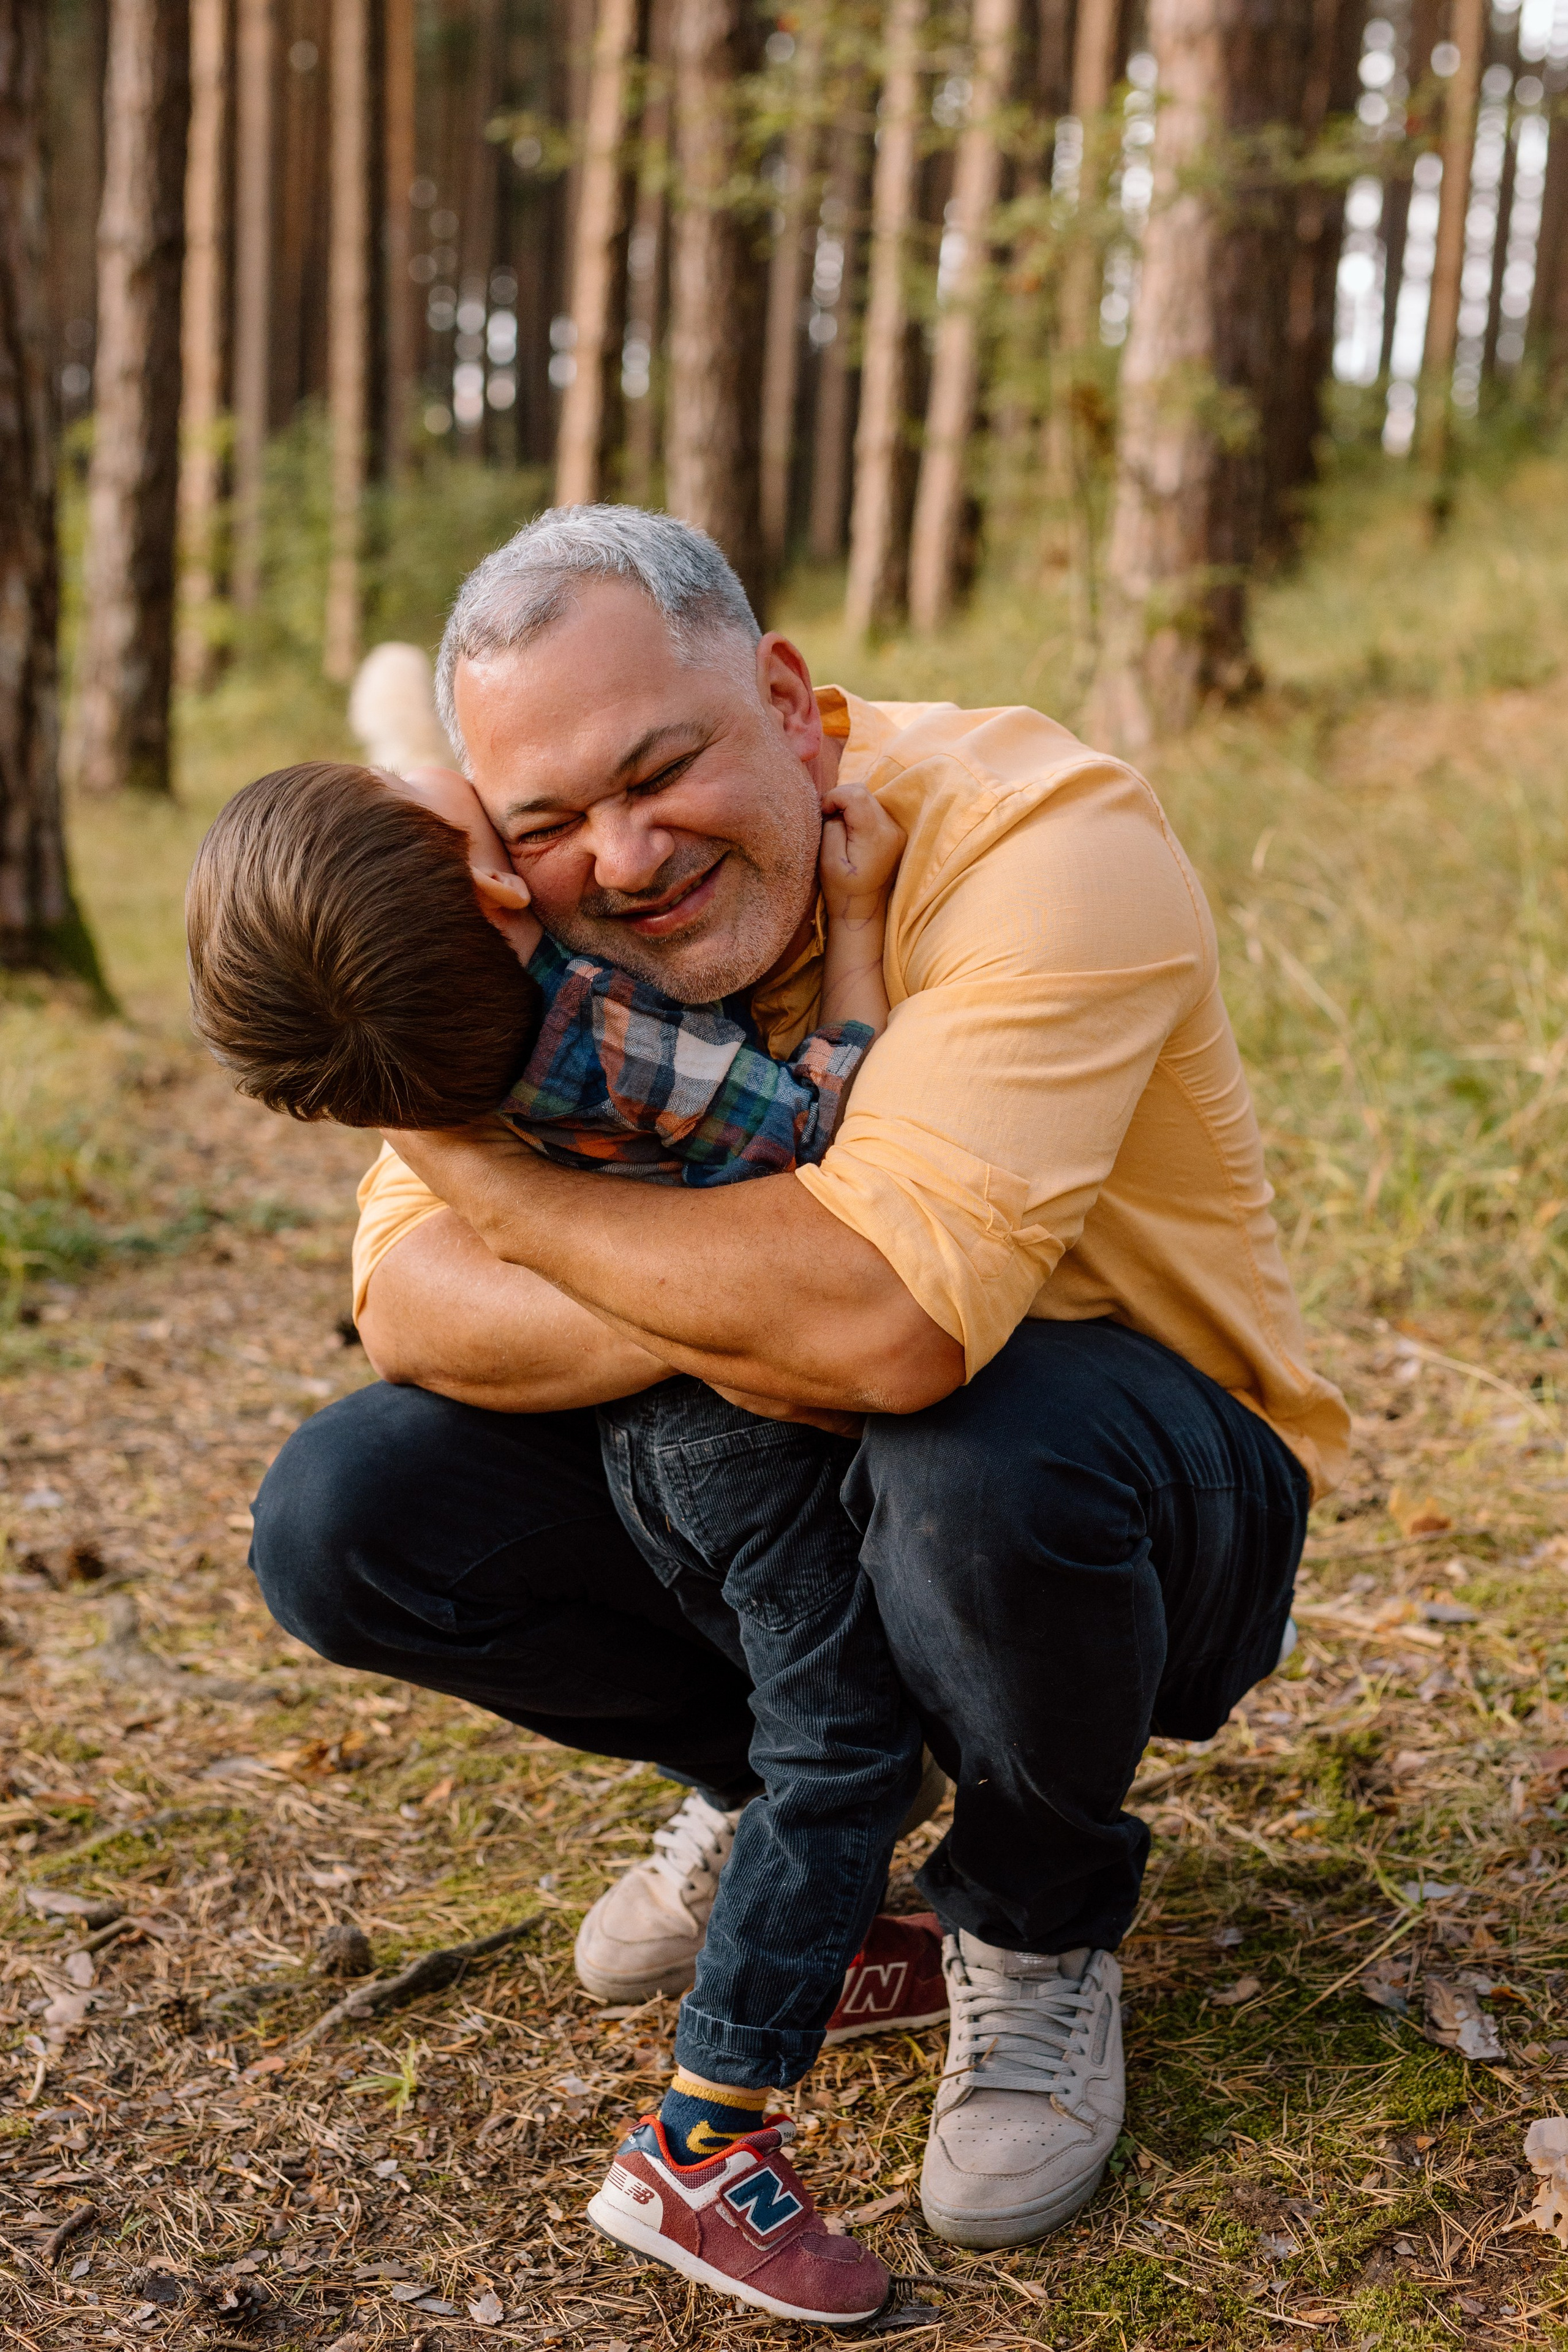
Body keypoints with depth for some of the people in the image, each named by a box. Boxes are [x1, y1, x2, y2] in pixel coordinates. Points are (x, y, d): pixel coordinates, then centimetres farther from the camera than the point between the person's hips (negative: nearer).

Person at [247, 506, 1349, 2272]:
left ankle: (1040, 1922, -5)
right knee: (341, 1520, -11)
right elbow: (405, 1304, -15)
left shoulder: (1045, 842, -28)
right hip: (764, 1476, 5)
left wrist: (488, 1169, -28)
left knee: (978, 1454, -39)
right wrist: (712, 1320, -34)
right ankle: (774, 1770, 15)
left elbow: (888, 1317, -41)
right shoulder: (551, 914, -8)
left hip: (1149, 1494, -4)